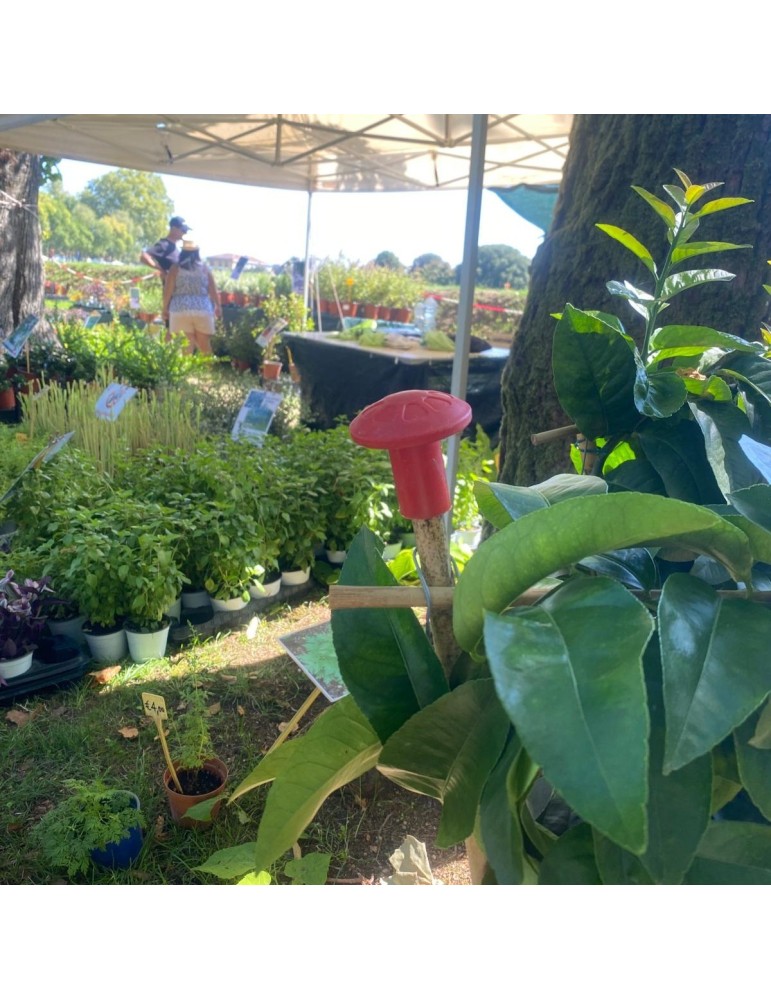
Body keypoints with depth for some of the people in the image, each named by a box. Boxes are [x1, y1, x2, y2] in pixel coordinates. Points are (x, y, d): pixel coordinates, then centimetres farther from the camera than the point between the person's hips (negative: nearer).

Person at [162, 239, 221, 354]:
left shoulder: (175, 268, 6)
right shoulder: (204, 268, 10)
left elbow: (168, 290, 2)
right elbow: (213, 291, 10)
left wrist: (165, 308, 13)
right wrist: (217, 306, 24)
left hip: (181, 310, -1)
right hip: (203, 310, 1)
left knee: (187, 345, -3)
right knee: (204, 346, 9)